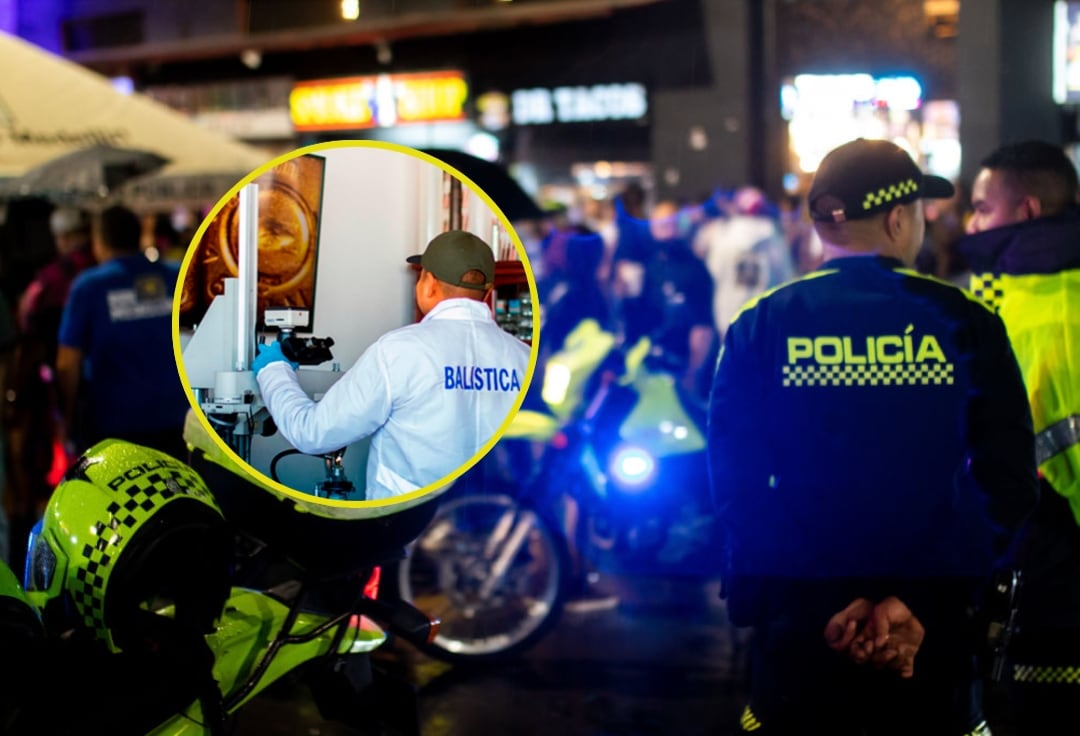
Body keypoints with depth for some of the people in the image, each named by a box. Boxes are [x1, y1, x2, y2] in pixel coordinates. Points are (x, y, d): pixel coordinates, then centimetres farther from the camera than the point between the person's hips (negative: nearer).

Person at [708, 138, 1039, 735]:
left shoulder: (759, 325, -2)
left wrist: (828, 606, -8)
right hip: (933, 627, 0)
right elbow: (1008, 483, -7)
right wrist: (922, 601, -9)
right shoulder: (966, 322, -3)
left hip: (800, 622, 1)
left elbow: (735, 484, -7)